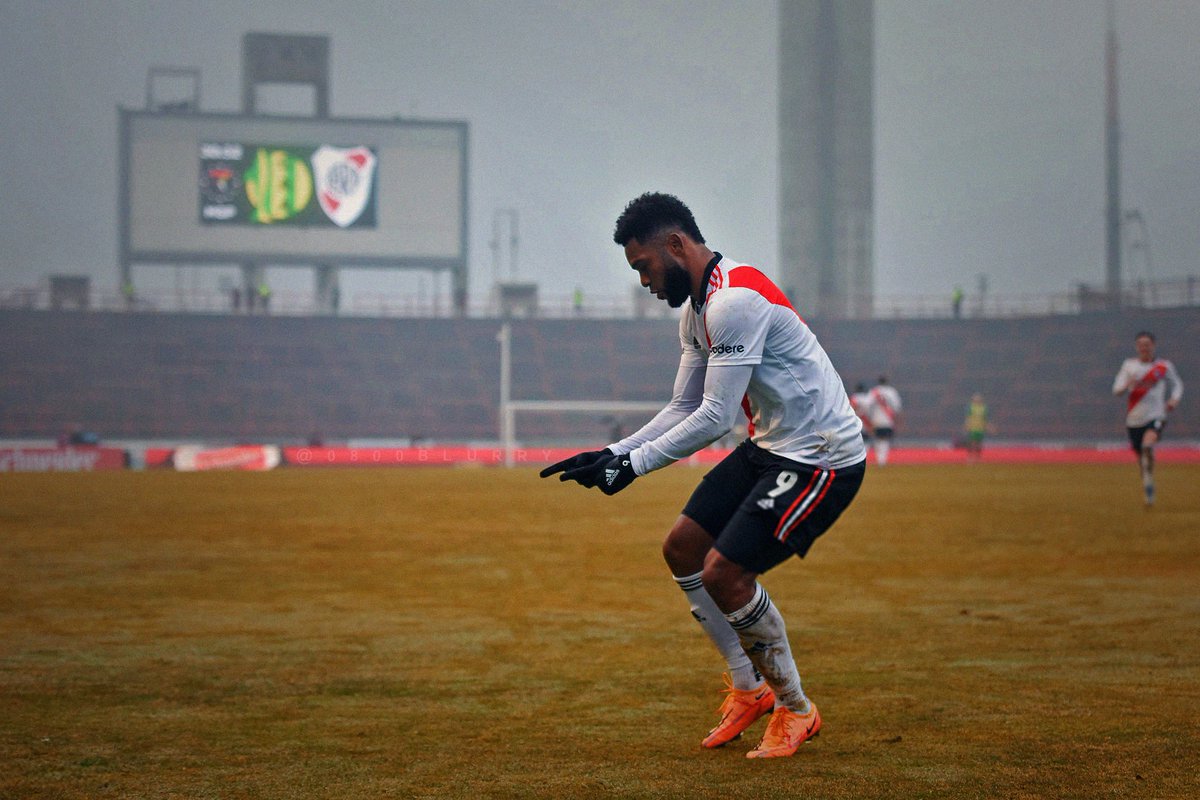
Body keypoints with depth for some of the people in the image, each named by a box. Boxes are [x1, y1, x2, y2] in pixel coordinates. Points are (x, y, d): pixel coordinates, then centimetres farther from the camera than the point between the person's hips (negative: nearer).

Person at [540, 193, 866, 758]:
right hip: (770, 446, 10)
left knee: (724, 573, -15)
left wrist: (635, 464, -20)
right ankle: (748, 689, 21)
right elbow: (683, 409, 14)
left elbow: (714, 418, -25)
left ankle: (795, 711, 5)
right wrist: (613, 454, 3)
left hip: (823, 456, -10)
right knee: (682, 549, 9)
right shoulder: (696, 309, 10)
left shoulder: (735, 300, -23)